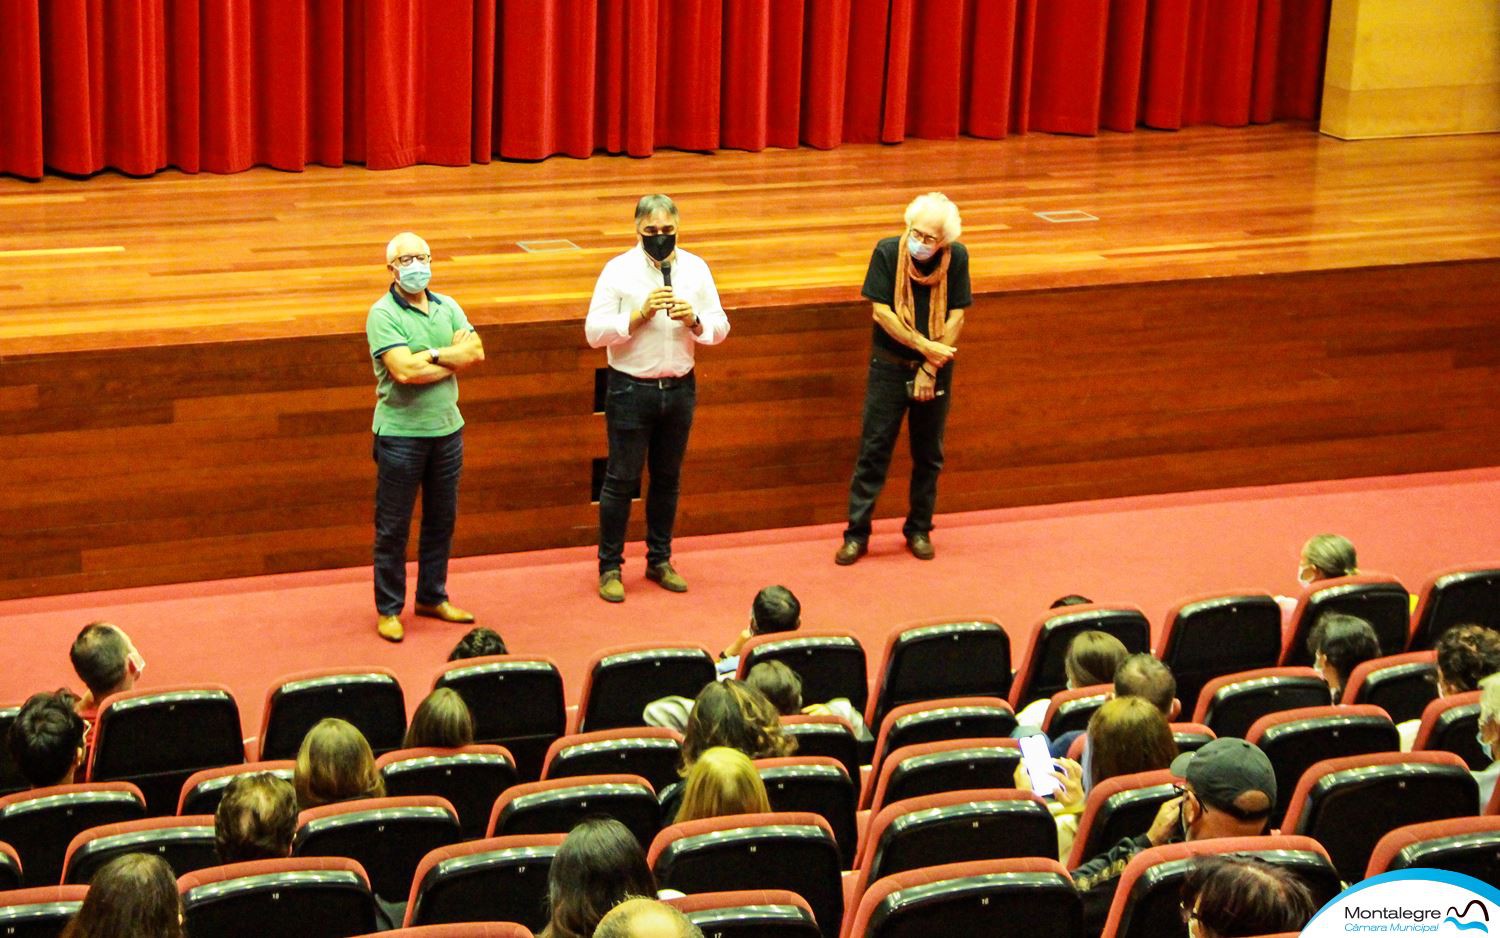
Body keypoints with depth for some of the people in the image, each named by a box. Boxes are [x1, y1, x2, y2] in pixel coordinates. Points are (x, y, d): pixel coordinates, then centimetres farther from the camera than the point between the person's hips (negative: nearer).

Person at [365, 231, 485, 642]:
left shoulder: (447, 307, 8)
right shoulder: (382, 315, -10)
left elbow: (476, 352, -5)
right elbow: (404, 370, -22)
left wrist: (432, 354, -16)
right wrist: (454, 358, -10)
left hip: (447, 427, 6)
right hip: (400, 433, -6)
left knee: (442, 520, 15)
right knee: (393, 527, 1)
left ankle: (433, 597, 29)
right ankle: (389, 609, 10)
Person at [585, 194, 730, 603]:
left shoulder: (695, 269, 4)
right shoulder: (618, 271, -6)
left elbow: (720, 328, 6)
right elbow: (594, 332, -11)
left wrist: (694, 320, -15)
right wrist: (640, 315, -22)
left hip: (679, 387, 4)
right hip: (631, 389, -4)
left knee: (668, 478, 12)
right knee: (622, 479, 1)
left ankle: (659, 560, 25)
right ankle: (609, 567, 9)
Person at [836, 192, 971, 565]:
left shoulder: (956, 258, -9)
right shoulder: (888, 252, -12)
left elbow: (956, 316, -7)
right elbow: (882, 312, -12)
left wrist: (931, 368, -11)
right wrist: (925, 347, -15)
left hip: (936, 367, 2)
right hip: (890, 365, -1)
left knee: (929, 454, 10)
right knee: (874, 450, 0)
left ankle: (919, 530, 23)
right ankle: (857, 533, 5)